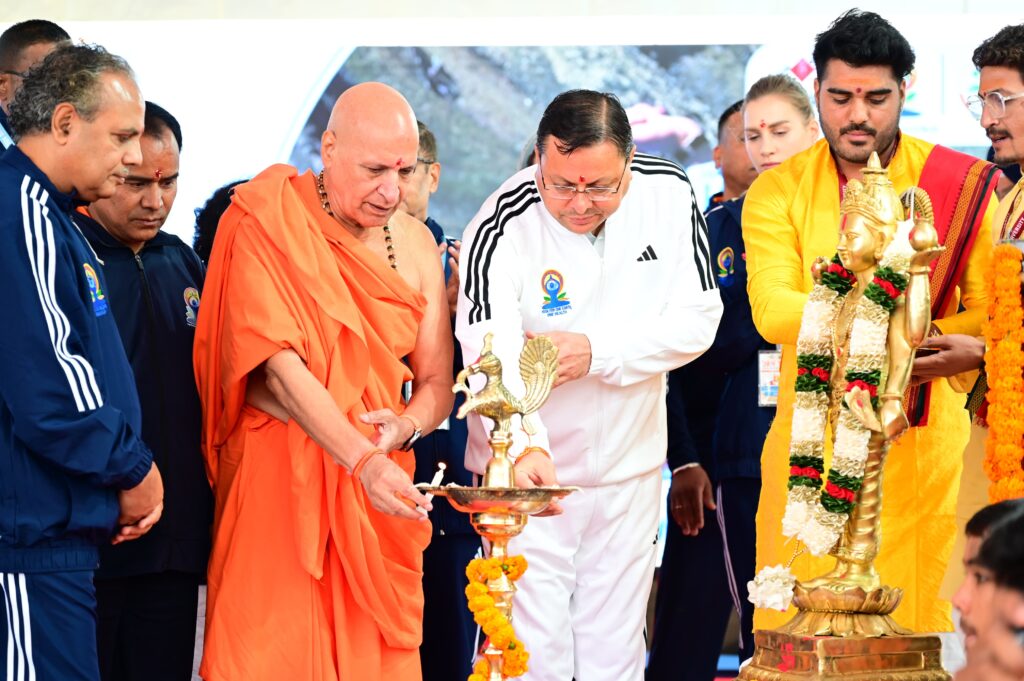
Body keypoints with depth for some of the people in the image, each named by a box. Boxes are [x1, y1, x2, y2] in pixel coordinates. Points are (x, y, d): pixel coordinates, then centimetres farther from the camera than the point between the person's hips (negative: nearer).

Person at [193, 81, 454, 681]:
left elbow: (437, 383, 10)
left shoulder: (416, 243, 8)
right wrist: (363, 459, -29)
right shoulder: (269, 222, -8)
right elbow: (280, 365, -18)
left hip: (381, 480, 5)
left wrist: (405, 427, -13)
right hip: (278, 477, -4)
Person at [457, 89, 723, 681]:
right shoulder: (502, 227, -19)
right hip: (532, 471, -3)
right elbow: (494, 357, -31)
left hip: (631, 470, 3)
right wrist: (524, 446, -50)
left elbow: (698, 319, -7)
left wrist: (595, 352, -21)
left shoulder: (669, 195, -8)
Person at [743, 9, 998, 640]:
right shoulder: (778, 192, 4)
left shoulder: (964, 186, 3)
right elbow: (772, 311, -11)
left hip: (918, 440, -1)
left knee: (913, 612, -2)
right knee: (793, 620, 1)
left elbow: (993, 313, -1)